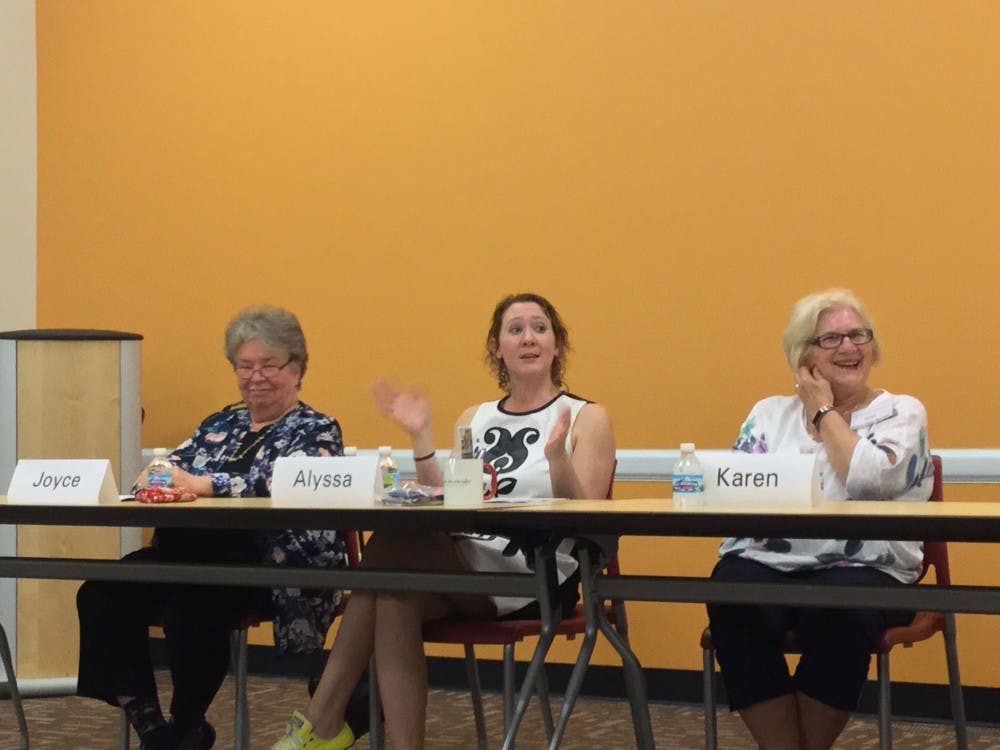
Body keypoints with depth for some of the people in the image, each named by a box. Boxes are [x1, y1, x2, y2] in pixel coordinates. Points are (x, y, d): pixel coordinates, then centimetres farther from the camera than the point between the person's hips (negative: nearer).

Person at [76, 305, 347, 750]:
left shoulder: (315, 431, 5)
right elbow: (174, 466, 12)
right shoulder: (221, 424, 24)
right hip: (192, 552, 6)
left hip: (277, 566, -6)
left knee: (190, 604, -35)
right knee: (102, 594, -19)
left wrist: (200, 483, -26)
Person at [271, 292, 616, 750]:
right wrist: (421, 438, 1)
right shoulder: (475, 419, 20)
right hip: (466, 567, 4)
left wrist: (557, 454, -23)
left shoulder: (586, 418, 6)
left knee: (391, 551, -27)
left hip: (537, 578, -4)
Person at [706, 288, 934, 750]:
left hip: (864, 569, -2)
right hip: (765, 561, 2)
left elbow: (868, 480, -11)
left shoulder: (902, 412, 9)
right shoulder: (769, 412, 18)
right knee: (735, 602, -32)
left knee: (834, 609, -37)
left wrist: (823, 413, 1)